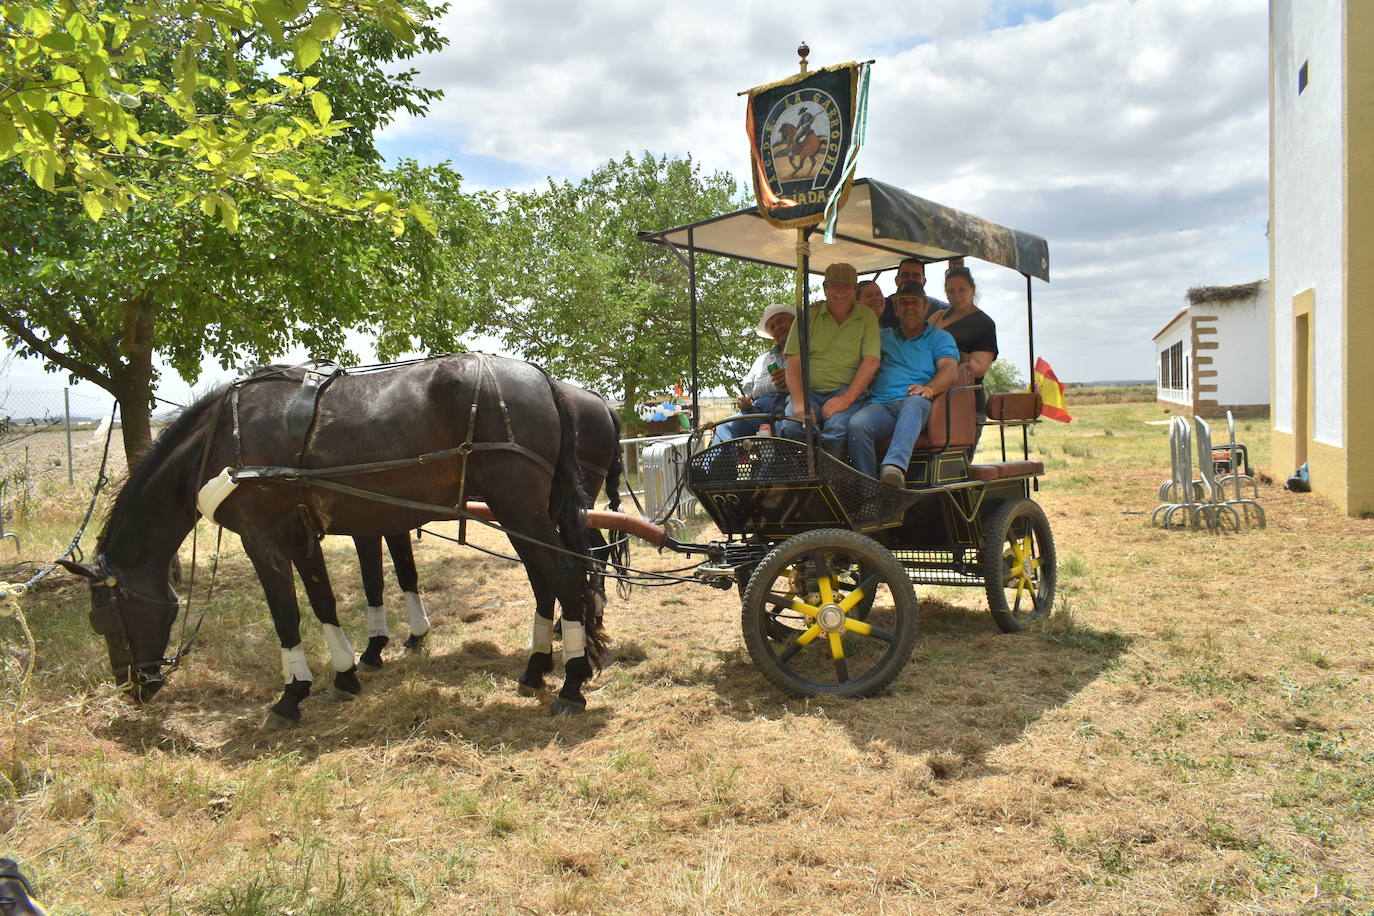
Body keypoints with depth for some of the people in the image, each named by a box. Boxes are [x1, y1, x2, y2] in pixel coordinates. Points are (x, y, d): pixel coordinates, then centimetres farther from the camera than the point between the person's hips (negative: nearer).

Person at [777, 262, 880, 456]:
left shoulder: (867, 317, 10)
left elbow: (871, 361, -2)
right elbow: (794, 362, 3)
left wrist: (846, 399, -16)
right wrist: (799, 401, -14)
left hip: (848, 392, -1)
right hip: (808, 391, 1)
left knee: (837, 427, -34)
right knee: (791, 426, -31)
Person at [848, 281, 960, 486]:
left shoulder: (939, 337, 20)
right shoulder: (883, 336, 33)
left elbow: (950, 371, 3)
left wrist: (929, 388, -21)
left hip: (916, 404, -2)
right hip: (880, 403, 2)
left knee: (915, 401, -41)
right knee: (857, 425, -33)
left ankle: (896, 465, -61)